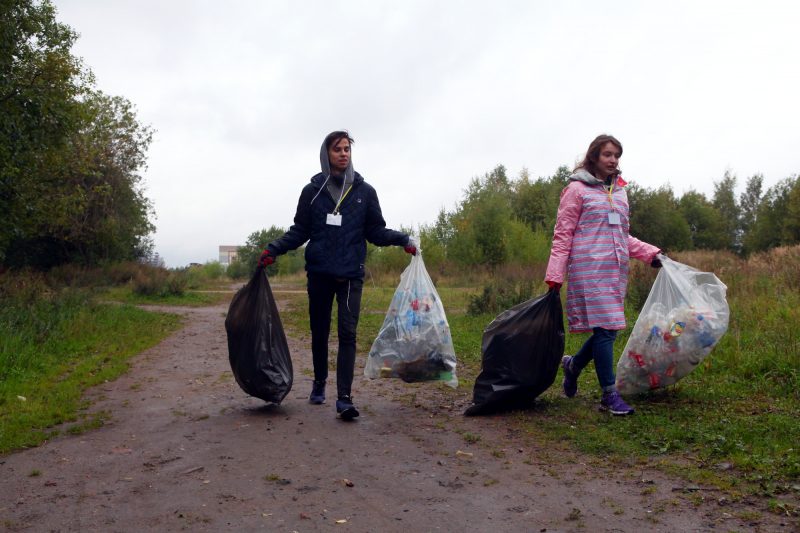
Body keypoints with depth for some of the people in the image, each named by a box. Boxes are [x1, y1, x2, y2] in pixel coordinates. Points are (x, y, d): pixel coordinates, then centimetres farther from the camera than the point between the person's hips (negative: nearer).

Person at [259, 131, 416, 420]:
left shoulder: (364, 191, 4)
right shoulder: (312, 191, 4)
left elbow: (376, 231, 7)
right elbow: (299, 231, 8)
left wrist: (403, 240, -10)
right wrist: (273, 249, -5)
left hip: (351, 275, -1)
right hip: (319, 274, 1)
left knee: (348, 333, -9)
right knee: (319, 331, 12)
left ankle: (344, 397, -10)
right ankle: (319, 382, 33)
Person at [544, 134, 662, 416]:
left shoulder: (619, 191, 18)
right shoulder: (577, 189, -1)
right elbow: (562, 234, -4)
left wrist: (649, 253, 13)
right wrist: (555, 274, -11)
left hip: (616, 269, 7)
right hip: (589, 268, -7)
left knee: (609, 328, 6)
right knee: (604, 328, -10)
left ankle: (572, 364, 30)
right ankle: (609, 395, -2)